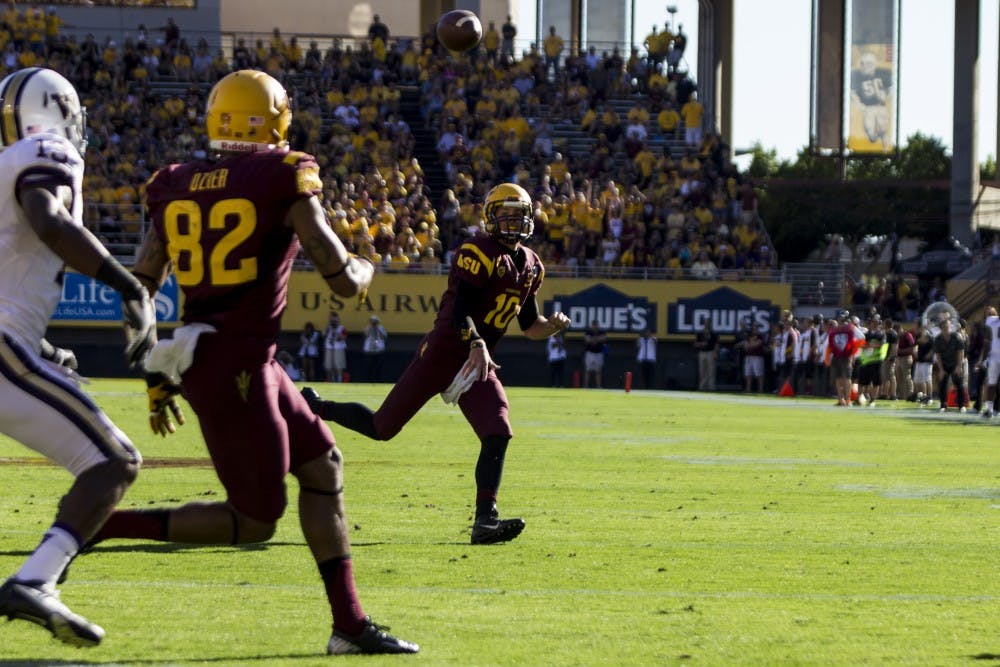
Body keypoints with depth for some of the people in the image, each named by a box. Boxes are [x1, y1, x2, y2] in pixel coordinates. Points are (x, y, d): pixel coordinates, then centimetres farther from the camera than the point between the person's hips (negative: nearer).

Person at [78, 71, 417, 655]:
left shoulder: (177, 187, 9)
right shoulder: (286, 179, -9)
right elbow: (343, 280, -8)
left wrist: (157, 378, 18)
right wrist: (366, 270, 16)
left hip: (195, 357, 8)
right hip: (235, 367, -8)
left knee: (323, 465, 17)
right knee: (254, 521, 3)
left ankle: (350, 623, 18)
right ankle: (96, 525, -3)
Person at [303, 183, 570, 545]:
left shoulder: (530, 266, 12)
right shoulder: (479, 253, -13)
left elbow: (530, 326, 18)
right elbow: (460, 311, -21)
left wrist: (552, 325, -4)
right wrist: (476, 344, -38)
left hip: (479, 363, 7)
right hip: (442, 352, -6)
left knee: (498, 435, -13)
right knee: (382, 427, 1)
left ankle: (485, 519, -14)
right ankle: (316, 407, 24)